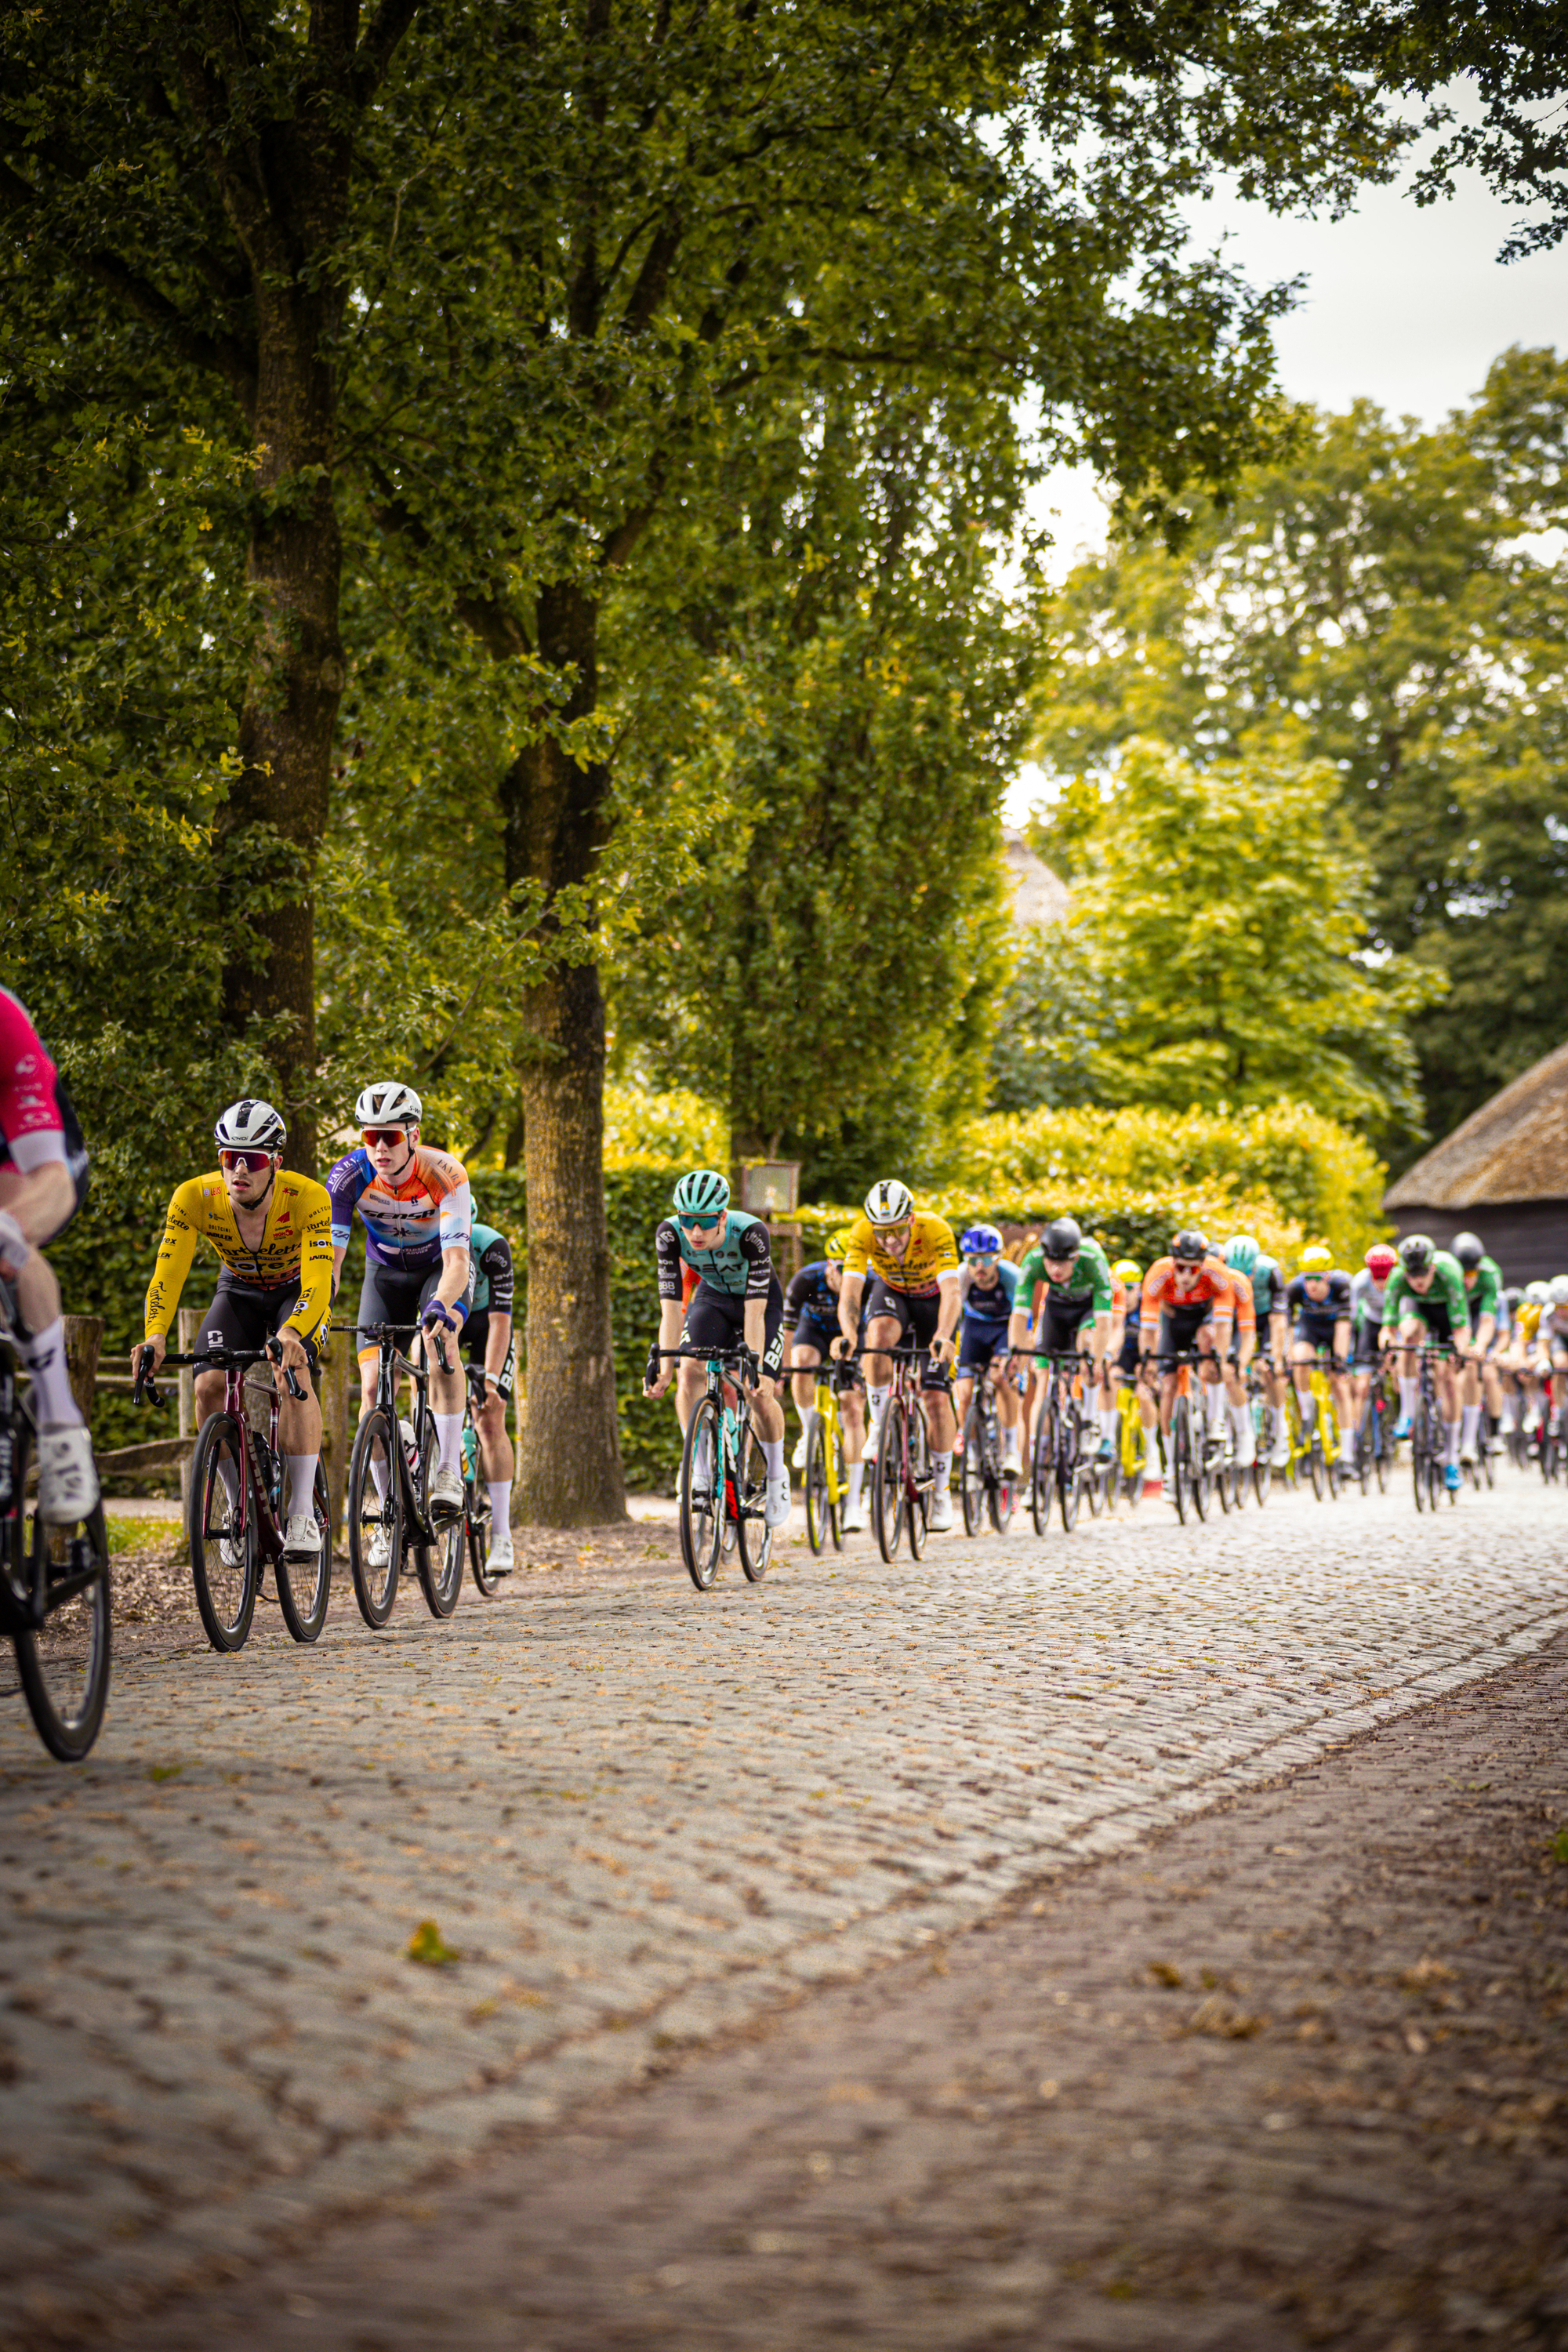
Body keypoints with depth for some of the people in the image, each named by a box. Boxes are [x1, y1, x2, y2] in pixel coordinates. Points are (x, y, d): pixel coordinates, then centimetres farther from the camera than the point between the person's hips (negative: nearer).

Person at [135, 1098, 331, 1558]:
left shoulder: (307, 1198, -34)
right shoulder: (194, 1198, -28)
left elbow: (317, 1279, -42)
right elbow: (167, 1274, -32)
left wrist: (291, 1333, -61)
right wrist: (155, 1336, -50)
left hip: (297, 1291, -3)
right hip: (238, 1291, 3)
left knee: (292, 1375, -29)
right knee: (209, 1386, -19)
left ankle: (302, 1514, -22)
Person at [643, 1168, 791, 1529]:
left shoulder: (751, 1232, -38)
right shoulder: (669, 1234, -30)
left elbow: (755, 1311, -38)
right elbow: (670, 1306, -29)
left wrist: (755, 1368, -45)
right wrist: (663, 1366, -37)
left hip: (761, 1300, -2)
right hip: (712, 1299, 3)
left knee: (761, 1396, -13)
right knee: (690, 1374, -22)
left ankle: (776, 1477, 13)